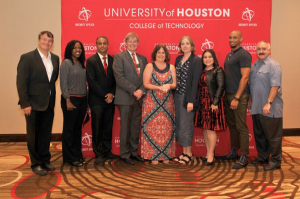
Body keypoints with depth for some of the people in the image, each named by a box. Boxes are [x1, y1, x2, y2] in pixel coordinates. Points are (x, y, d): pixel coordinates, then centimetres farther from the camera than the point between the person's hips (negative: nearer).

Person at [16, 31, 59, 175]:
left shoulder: (55, 59, 7)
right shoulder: (27, 58, -8)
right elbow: (21, 82, -11)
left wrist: (51, 97, 5)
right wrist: (25, 103, -14)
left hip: (49, 103, 5)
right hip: (33, 104, -5)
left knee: (46, 134, 14)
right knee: (33, 135, 7)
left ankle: (45, 160, 29)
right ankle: (36, 164, 21)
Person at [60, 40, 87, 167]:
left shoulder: (81, 64, 13)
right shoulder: (66, 63, -5)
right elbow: (63, 83, -10)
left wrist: (86, 99, 7)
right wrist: (68, 101, -15)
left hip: (82, 99, 6)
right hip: (71, 99, -6)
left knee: (78, 128, 12)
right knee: (69, 129, 3)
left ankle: (77, 154, 23)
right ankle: (70, 158, 14)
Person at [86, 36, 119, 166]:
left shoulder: (113, 60, 9)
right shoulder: (91, 61, -2)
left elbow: (115, 79, 8)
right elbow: (91, 81, -8)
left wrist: (112, 94, -7)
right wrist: (104, 96, -11)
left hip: (110, 99, 4)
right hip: (97, 100, -3)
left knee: (108, 127, 9)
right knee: (97, 129, 2)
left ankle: (107, 152, 21)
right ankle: (99, 155, 12)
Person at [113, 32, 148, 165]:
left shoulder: (142, 59, 16)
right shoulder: (119, 57, 0)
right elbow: (119, 77, -11)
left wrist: (141, 90, -7)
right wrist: (133, 90, -15)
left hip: (139, 98, 5)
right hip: (125, 98, -5)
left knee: (136, 127, 10)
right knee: (125, 128, 2)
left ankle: (134, 152, 22)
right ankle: (125, 154, 13)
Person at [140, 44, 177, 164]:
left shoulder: (171, 67, 11)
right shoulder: (149, 66, 2)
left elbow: (175, 84, 10)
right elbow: (146, 84, -6)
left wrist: (169, 86, -12)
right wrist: (159, 87, -17)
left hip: (167, 102, 3)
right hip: (152, 102, -3)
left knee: (167, 128, 4)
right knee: (152, 127, -3)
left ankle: (166, 155, 15)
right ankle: (153, 155, 8)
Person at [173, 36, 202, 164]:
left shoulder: (196, 60, -7)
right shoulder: (178, 59, 12)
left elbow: (195, 81, -13)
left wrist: (191, 101, -17)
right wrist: (173, 95, 7)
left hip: (188, 97, -6)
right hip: (177, 96, 7)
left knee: (186, 125, -2)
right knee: (179, 124, 9)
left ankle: (189, 153, 13)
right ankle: (184, 152, 21)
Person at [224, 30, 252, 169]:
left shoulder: (243, 54, -9)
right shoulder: (229, 55, 17)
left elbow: (245, 77, -16)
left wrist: (237, 98, -20)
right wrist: (226, 95, 12)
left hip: (239, 96, -8)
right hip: (228, 95, 9)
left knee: (241, 127, -4)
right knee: (232, 125, 15)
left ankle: (243, 158, 4)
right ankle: (234, 152, 27)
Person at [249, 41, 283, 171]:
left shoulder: (273, 65, -9)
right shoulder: (254, 66, 14)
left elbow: (275, 86, -18)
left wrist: (268, 103, -25)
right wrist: (251, 101, 14)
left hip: (270, 109, -7)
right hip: (256, 108, 7)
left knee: (273, 136, 2)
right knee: (259, 135, 16)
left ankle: (275, 161, 15)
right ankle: (262, 157, 31)